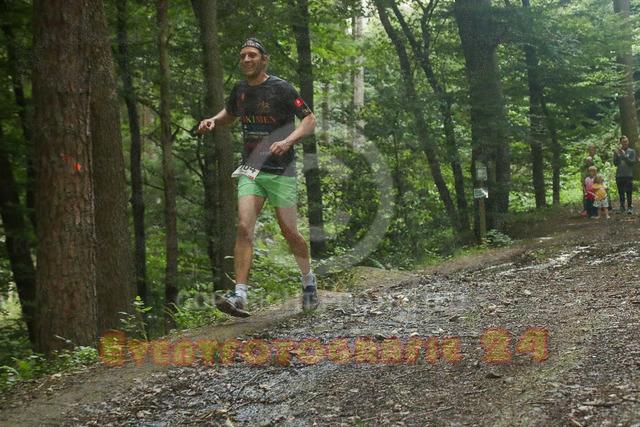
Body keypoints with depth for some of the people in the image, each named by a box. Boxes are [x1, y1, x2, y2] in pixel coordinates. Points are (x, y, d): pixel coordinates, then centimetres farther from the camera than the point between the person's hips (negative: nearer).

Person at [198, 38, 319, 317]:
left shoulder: (280, 88, -8)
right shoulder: (240, 89, 8)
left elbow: (309, 119, -8)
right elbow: (230, 114, 28)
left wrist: (288, 141, -24)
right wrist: (212, 121, 6)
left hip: (281, 171, -4)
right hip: (251, 170, 4)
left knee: (289, 232, 3)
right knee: (244, 228, -13)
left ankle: (308, 280, 29)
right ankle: (240, 296, -17)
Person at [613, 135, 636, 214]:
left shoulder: (632, 151, 5)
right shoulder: (617, 151, 9)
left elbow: (632, 162, -5)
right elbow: (615, 163, 3)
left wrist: (625, 156, -16)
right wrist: (617, 156, -14)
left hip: (628, 175, -2)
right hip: (619, 175, 2)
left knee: (629, 192, -5)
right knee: (621, 193, 6)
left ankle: (630, 207, -2)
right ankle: (622, 207, 11)